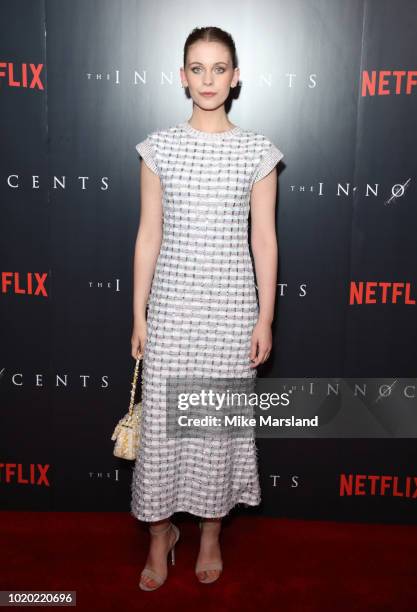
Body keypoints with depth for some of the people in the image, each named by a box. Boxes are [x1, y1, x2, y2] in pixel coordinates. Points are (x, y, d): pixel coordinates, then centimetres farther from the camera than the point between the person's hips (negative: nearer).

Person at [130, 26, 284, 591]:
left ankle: (211, 530, 31)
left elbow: (264, 239, 1)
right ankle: (161, 532, 28)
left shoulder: (257, 151, 0)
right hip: (171, 302, 1)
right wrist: (138, 313, 1)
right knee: (161, 417, 6)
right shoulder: (159, 147, 2)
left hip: (231, 304, 0)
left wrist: (266, 317, -2)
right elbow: (148, 235, 2)